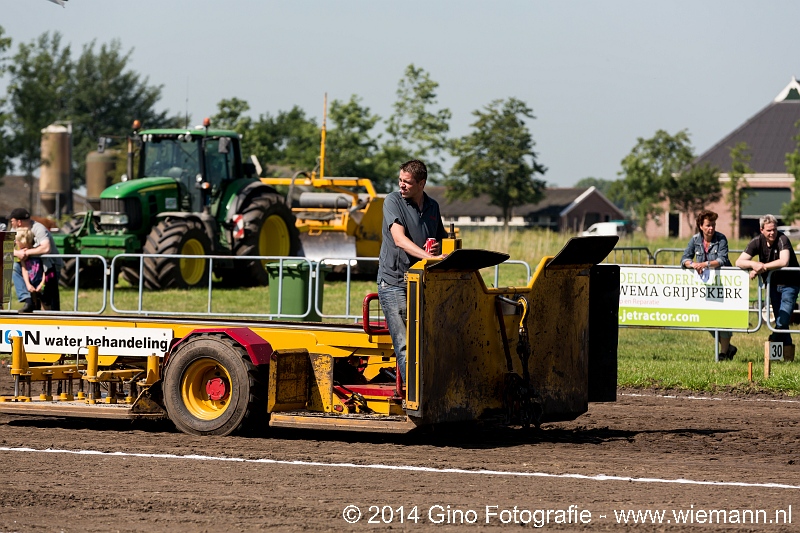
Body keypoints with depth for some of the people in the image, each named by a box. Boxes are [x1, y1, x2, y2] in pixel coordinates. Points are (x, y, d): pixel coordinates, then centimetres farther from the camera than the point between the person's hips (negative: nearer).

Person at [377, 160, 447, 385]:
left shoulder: (432, 206, 12)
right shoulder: (393, 201, -4)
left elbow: (442, 239, 25)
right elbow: (399, 239, -19)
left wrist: (439, 248, -1)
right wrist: (428, 256, -33)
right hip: (394, 282, -5)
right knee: (405, 345, -10)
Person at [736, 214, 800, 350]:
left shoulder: (782, 240, -19)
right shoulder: (757, 242, -5)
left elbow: (784, 262, -34)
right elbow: (739, 262, -11)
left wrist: (762, 267, -28)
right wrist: (753, 264, -32)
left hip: (789, 283, -5)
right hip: (773, 284, 5)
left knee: (782, 321, -13)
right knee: (779, 321, 9)